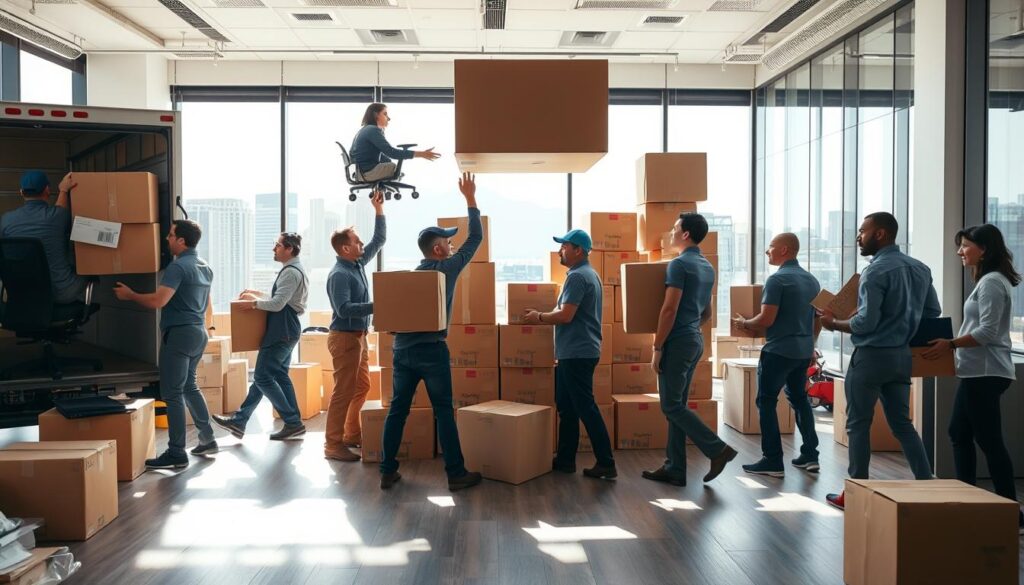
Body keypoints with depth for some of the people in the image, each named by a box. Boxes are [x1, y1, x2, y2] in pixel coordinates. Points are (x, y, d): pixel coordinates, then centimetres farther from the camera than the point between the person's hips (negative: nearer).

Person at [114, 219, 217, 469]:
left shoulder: (178, 266, -16)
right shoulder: (205, 267, 13)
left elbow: (158, 300, -24)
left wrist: (130, 295, -9)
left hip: (179, 334, -9)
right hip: (198, 332, 9)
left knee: (172, 393, -4)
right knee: (189, 386, 20)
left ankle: (177, 454, -2)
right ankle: (207, 439, 23)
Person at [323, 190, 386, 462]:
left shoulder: (358, 264, 9)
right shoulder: (339, 275, -18)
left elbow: (379, 240, 17)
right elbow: (344, 309, -27)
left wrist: (379, 210, 9)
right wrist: (376, 307, -29)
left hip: (358, 336, 10)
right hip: (345, 337, -10)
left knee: (362, 387, 14)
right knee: (344, 392, -7)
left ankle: (352, 435, 24)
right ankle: (333, 445, -2)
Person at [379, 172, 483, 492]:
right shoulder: (447, 268, -3)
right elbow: (475, 238, 3)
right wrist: (470, 198, 7)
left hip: (402, 349, 6)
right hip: (432, 350, -6)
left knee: (397, 410, 9)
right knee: (444, 412, 0)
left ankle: (388, 471, 13)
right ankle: (456, 474, 5)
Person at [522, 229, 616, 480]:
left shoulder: (577, 276, -15)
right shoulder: (589, 274, 17)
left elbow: (565, 316, -21)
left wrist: (539, 317, -7)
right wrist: (544, 315, 17)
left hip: (576, 353, -11)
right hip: (578, 351, 11)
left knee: (585, 408, -6)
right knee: (567, 406, 15)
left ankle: (606, 464, -1)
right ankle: (565, 459, 21)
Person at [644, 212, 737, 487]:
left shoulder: (679, 264, -13)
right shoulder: (708, 267, 14)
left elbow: (669, 309, -19)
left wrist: (657, 347, -15)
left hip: (678, 341, -9)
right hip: (696, 340, 9)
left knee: (672, 406, -2)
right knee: (677, 405, 10)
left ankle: (718, 450, -4)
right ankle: (674, 469, 13)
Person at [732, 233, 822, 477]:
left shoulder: (777, 279, -14)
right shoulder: (811, 280, 10)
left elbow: (766, 319, -19)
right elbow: (818, 320, 16)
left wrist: (744, 323, -2)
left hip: (778, 350, -8)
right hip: (803, 351, 8)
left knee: (767, 402, -1)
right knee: (799, 398, 19)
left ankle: (773, 461, 0)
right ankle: (810, 455, 20)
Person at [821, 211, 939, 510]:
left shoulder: (876, 272, -16)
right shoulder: (919, 268, 8)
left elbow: (866, 323, -20)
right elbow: (933, 311, 14)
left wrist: (834, 323, -4)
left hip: (871, 356, -7)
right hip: (902, 356, 8)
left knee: (858, 425, 3)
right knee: (902, 423, 15)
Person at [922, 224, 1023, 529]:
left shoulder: (991, 282, -13)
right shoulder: (988, 281, 18)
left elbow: (988, 332, -20)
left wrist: (951, 344, -17)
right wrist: (955, 348, 16)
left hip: (985, 373, -11)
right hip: (977, 372, 11)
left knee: (989, 440, -6)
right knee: (959, 433, 14)